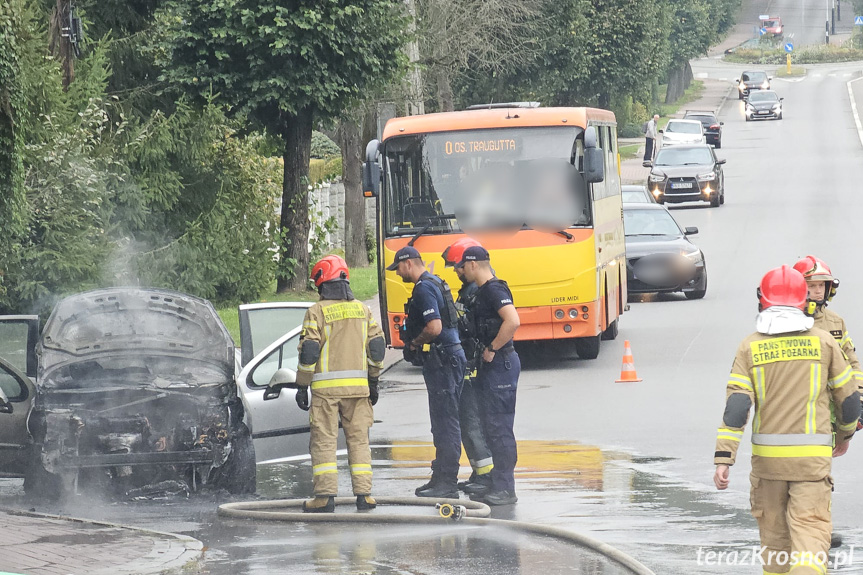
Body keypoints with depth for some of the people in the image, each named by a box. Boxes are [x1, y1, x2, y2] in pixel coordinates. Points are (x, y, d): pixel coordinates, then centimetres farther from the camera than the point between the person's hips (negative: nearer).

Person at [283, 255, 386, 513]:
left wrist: (302, 386, -3)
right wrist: (373, 382, 19)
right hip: (358, 385, 4)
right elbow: (377, 347, 11)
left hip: (326, 385, -4)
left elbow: (308, 352, -8)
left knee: (323, 440, -1)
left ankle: (325, 494, -7)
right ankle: (364, 494, 4)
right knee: (359, 439, 8)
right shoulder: (362, 310, 10)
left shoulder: (317, 311, -4)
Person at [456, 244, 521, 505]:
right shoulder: (482, 291, 16)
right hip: (491, 366, 11)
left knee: (498, 426, -9)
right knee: (491, 425, 13)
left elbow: (512, 321, -29)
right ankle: (499, 486, 18)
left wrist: (491, 349, -22)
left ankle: (505, 489, -8)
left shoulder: (493, 290, -16)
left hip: (500, 364, -11)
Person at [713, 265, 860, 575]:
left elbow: (736, 406, -9)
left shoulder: (751, 347, 0)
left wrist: (723, 459, -10)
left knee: (774, 533, 17)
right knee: (810, 530, -7)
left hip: (767, 456, 2)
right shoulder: (823, 341, 0)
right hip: (813, 456, -1)